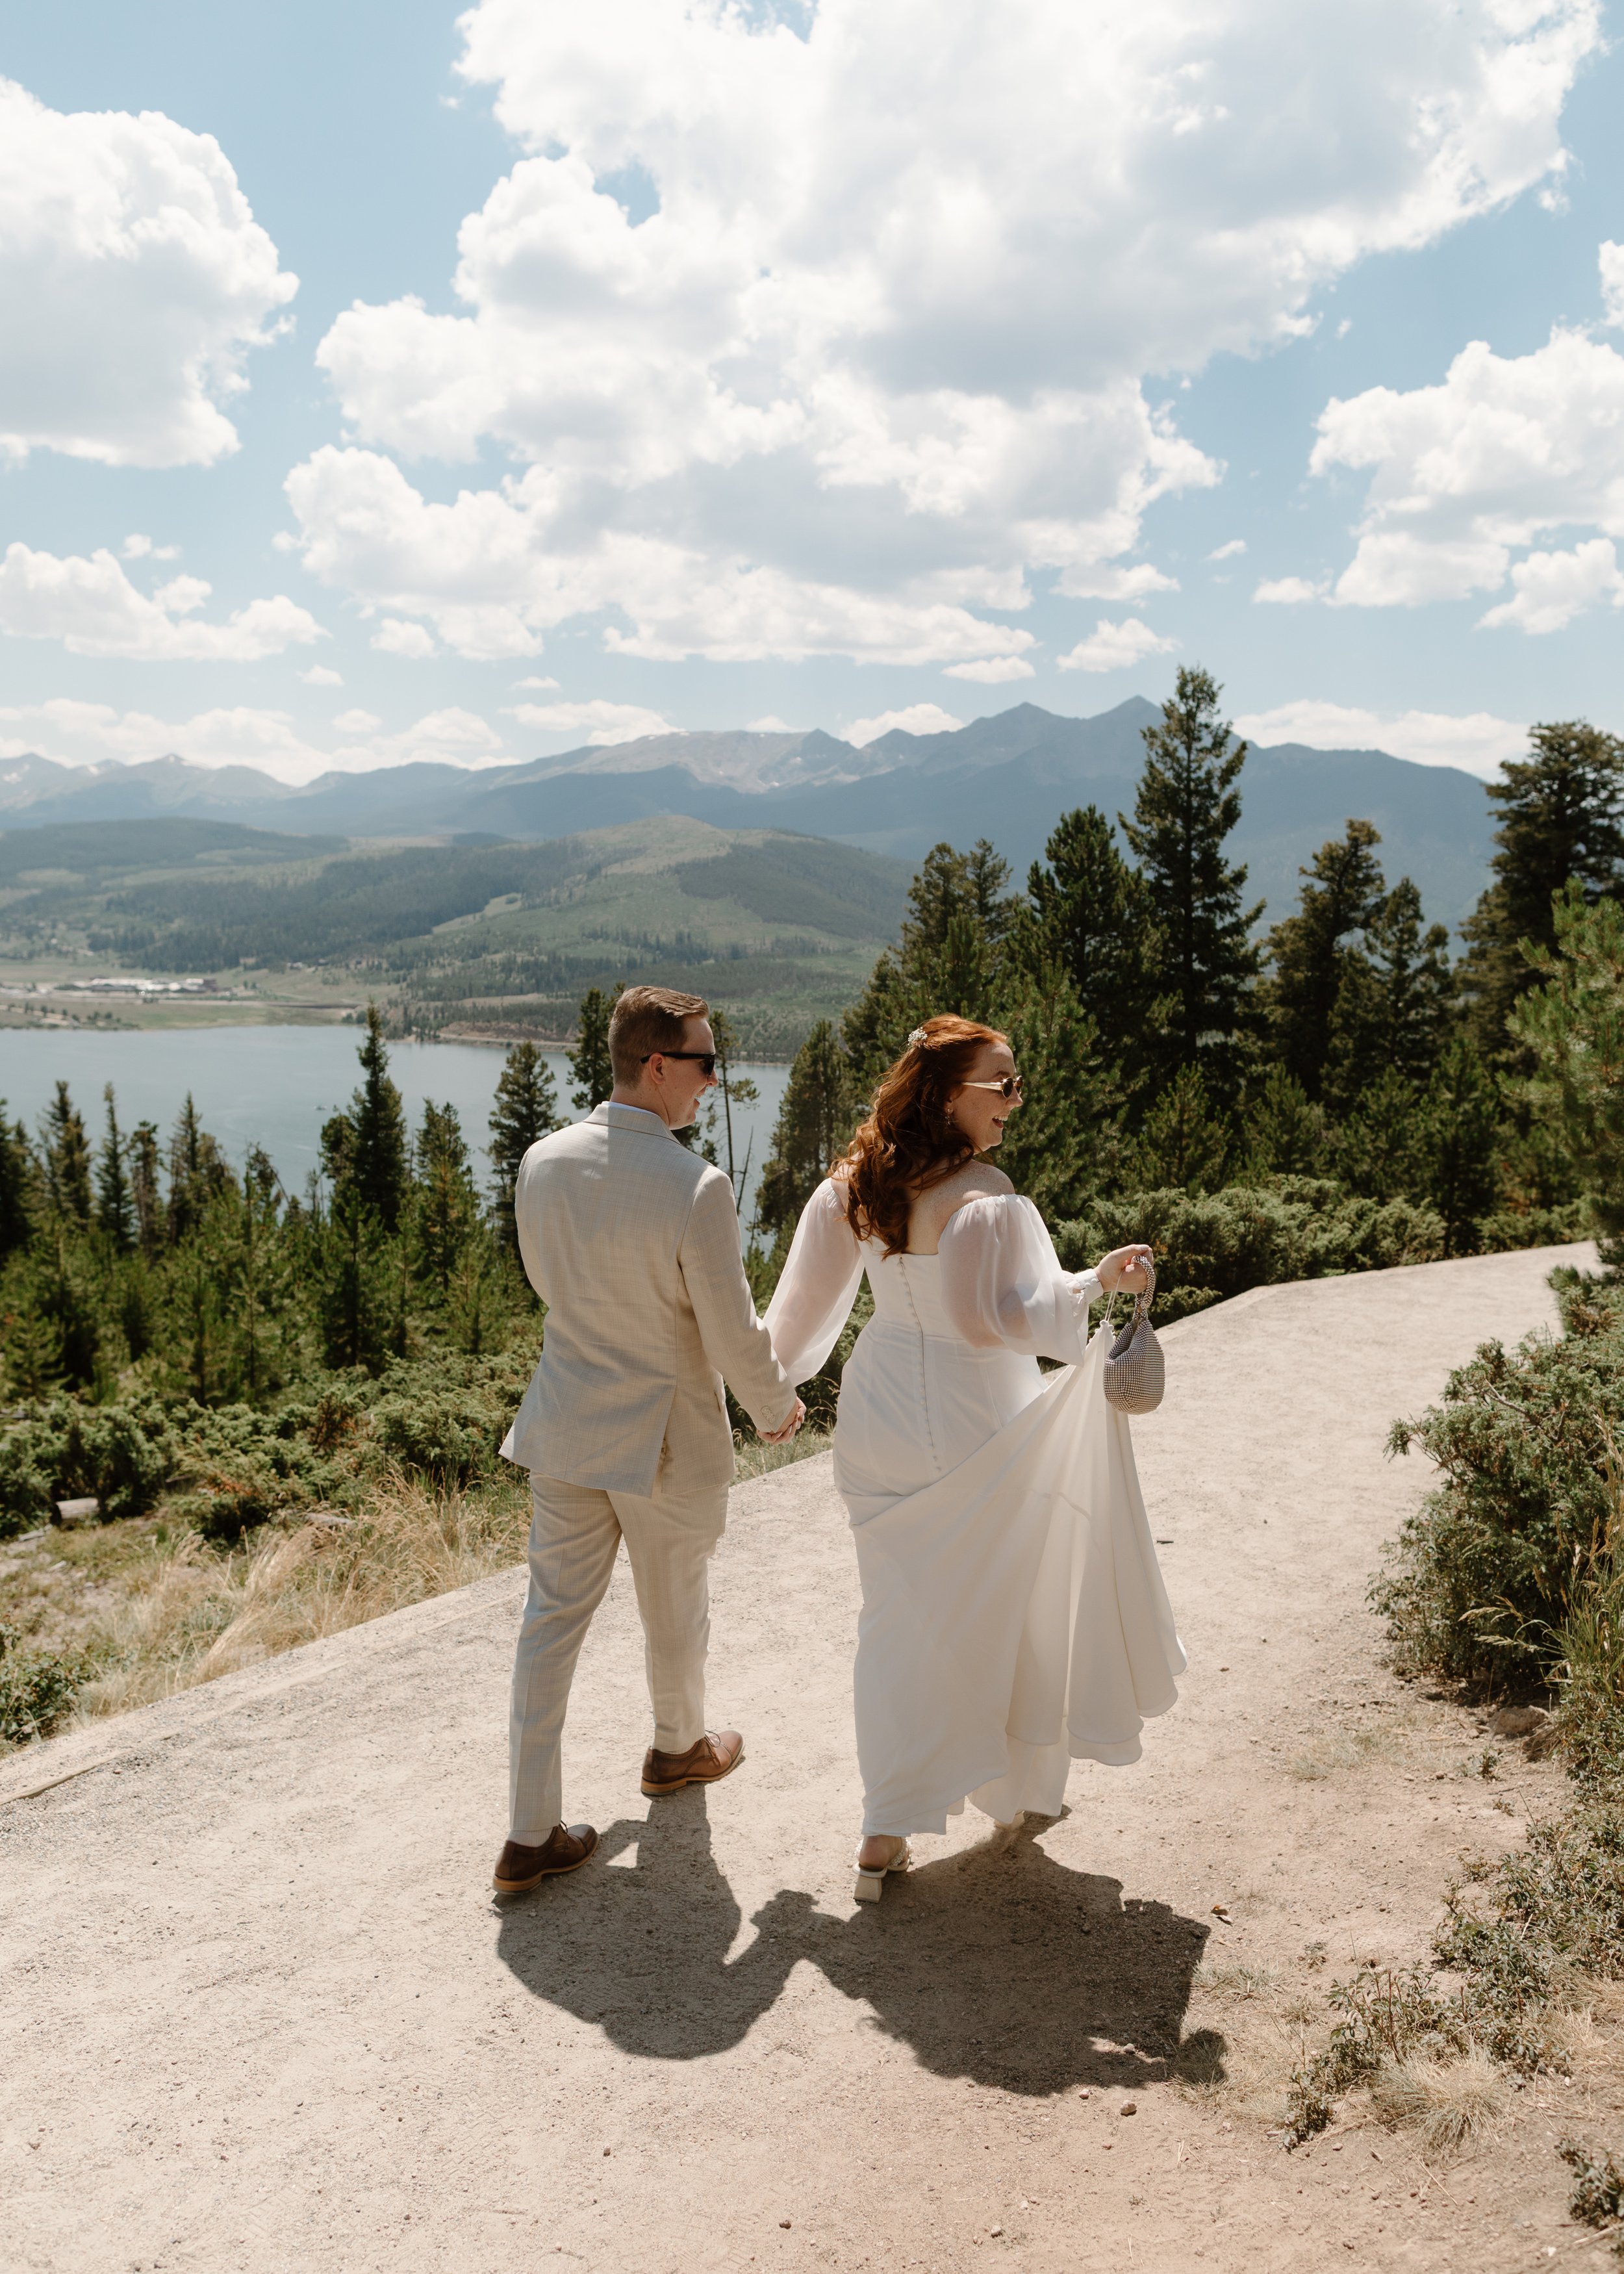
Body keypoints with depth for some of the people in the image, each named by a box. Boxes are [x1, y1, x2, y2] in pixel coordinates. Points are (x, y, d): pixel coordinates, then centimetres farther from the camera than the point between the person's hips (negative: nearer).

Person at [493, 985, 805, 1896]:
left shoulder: (543, 1162, -7)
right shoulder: (697, 1187, -25)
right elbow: (734, 1333, -18)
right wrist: (778, 1407, 2)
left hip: (565, 1424, 5)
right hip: (664, 1438, -5)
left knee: (553, 1618, 11)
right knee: (675, 1613, 21)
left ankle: (532, 1831, 17)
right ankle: (679, 1746, 46)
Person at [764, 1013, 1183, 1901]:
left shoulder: (853, 1184, 0)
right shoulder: (983, 1198, -21)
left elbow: (807, 1296, 8)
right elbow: (1001, 1315, -26)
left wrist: (772, 1379, 22)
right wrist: (1095, 1283, -29)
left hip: (879, 1425, 6)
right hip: (972, 1428, -5)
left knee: (897, 1618, 13)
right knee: (995, 1613, 15)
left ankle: (886, 1837, 16)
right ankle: (1020, 1785, 36)